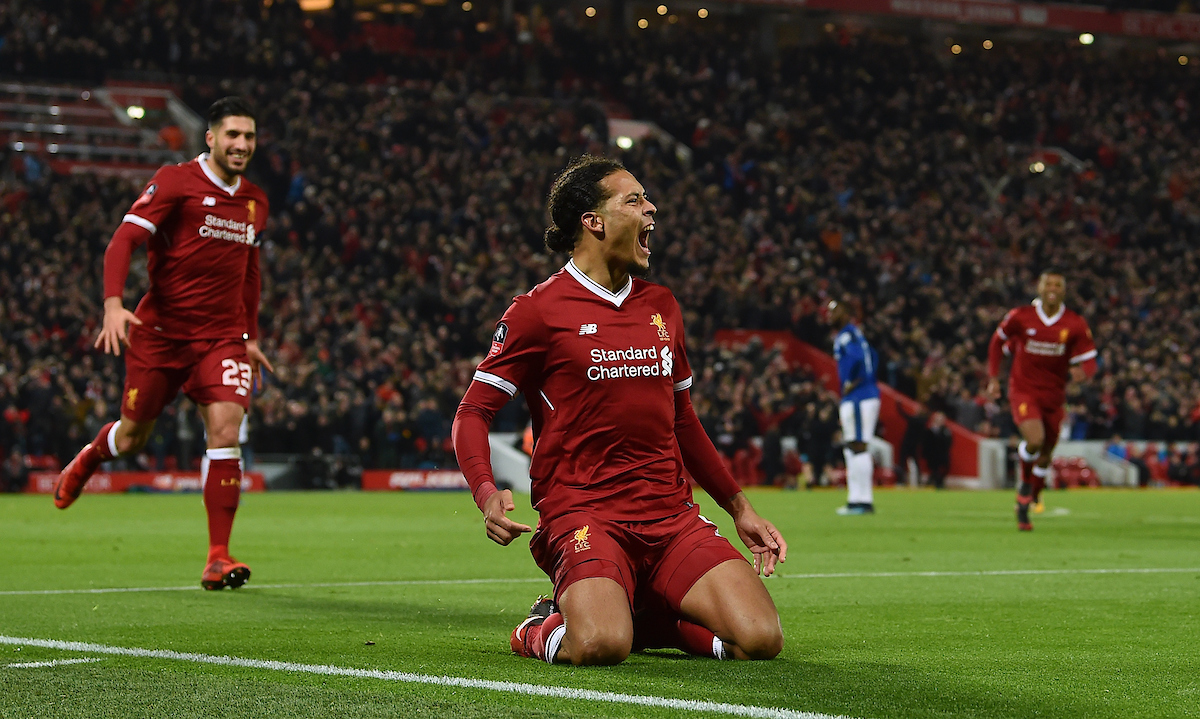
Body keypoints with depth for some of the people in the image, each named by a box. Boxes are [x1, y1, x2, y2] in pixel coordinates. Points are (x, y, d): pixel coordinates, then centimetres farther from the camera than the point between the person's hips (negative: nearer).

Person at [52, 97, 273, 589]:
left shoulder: (255, 202, 10)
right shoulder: (174, 181, -9)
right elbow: (124, 240, -17)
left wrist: (250, 336, 20)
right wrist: (114, 304, -31)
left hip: (222, 337, 3)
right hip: (159, 332, -3)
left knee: (225, 429, -17)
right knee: (131, 438, 10)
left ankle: (218, 558, -13)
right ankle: (86, 460, 48)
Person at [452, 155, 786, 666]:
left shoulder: (661, 306, 17)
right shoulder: (538, 311, -1)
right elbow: (473, 413, 0)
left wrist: (739, 508, 26)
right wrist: (487, 494, -19)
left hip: (671, 512, 6)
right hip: (582, 513, -5)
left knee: (760, 639, -15)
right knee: (601, 646, -33)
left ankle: (639, 615, 12)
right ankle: (546, 629, 4)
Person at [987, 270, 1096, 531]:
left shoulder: (1075, 325, -6)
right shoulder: (1020, 317, -8)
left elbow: (1089, 361, -3)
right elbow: (998, 342, 10)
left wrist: (1082, 371, -28)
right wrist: (993, 378, 8)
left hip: (1053, 396, 3)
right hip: (1023, 390, -3)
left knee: (1045, 455, 11)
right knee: (1035, 440, -27)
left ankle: (1024, 508, 32)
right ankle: (1026, 478, 6)